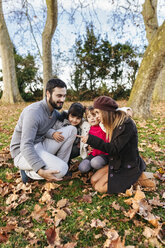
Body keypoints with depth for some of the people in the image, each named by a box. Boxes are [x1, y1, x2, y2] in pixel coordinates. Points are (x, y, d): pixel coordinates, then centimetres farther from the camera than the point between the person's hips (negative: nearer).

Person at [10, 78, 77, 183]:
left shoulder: (55, 111, 3)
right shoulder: (34, 112, -24)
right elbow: (25, 146, -28)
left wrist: (52, 134, -16)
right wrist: (41, 171, -38)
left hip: (41, 145, 8)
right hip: (23, 153, -7)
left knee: (71, 129, -7)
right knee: (61, 169, -29)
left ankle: (60, 164, -1)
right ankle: (28, 172, -4)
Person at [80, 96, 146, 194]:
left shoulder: (126, 124, -23)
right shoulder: (114, 123, 4)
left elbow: (114, 149, -25)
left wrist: (91, 139, -26)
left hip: (129, 166, -8)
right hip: (117, 162, 8)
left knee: (100, 187, -12)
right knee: (94, 180, -1)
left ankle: (133, 178, -1)